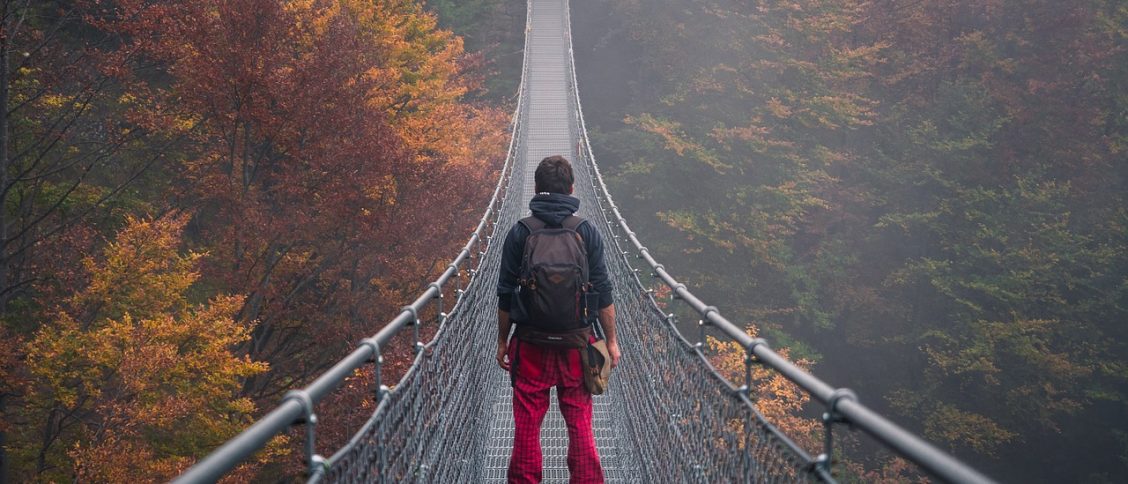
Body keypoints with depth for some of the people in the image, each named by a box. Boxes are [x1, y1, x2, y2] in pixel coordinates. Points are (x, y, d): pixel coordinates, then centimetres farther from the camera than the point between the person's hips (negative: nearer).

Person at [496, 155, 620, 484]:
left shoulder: (520, 233, -4)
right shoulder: (587, 233, -2)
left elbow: (505, 296, -2)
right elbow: (603, 295, -1)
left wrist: (502, 341, 8)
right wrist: (611, 341, 7)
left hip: (530, 345, -1)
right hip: (577, 344, 1)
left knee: (527, 426, 7)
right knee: (580, 425, 8)